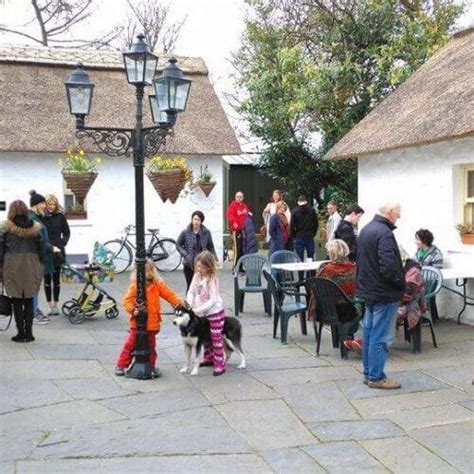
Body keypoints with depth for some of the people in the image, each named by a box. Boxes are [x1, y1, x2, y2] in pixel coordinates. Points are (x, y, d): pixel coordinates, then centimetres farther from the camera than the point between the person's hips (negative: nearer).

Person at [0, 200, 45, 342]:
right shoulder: (35, 228, 6)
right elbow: (41, 249, 7)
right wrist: (39, 268, 13)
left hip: (13, 268, -3)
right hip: (31, 268, 3)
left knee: (17, 302, 5)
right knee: (29, 301, 10)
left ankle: (21, 333, 4)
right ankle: (29, 333, 11)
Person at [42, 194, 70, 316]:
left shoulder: (60, 216, 3)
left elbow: (67, 232, 10)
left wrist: (62, 244, -2)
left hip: (57, 252, 2)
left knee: (56, 278, 8)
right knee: (47, 278, 3)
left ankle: (55, 304, 16)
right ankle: (50, 305, 9)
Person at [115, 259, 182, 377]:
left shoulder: (157, 284, 0)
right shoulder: (135, 285, -8)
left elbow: (169, 294, 0)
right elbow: (127, 300, -9)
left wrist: (179, 304, -10)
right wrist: (132, 309, -24)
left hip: (152, 322, 3)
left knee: (151, 345, 16)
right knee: (131, 344, 6)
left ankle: (151, 365, 30)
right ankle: (121, 365, 19)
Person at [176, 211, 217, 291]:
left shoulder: (206, 232, 0)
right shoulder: (185, 232, -3)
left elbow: (211, 247, 8)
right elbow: (178, 245, 4)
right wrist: (186, 255, -10)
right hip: (189, 264, 0)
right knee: (190, 286, 6)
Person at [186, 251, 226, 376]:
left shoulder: (212, 280, -22)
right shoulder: (196, 276, -2)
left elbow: (213, 300, -24)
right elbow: (191, 292, 1)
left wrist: (198, 309, -27)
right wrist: (189, 305, -15)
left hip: (215, 313, -7)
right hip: (202, 314, 7)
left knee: (216, 339, -3)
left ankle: (220, 364, 3)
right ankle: (209, 358, 36)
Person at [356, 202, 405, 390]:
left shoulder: (365, 230, 10)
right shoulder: (384, 233, -21)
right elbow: (389, 266, -26)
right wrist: (402, 284, -11)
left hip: (368, 290, 10)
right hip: (384, 293, -10)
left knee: (369, 333, 16)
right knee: (381, 337, -1)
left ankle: (368, 373, 24)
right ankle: (376, 377, 6)